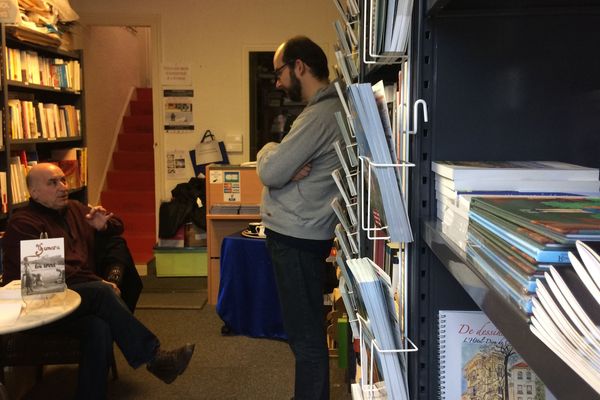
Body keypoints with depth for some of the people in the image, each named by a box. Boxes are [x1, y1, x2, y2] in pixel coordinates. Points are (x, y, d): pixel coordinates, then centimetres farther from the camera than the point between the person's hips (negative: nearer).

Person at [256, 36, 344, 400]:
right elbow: (286, 166, 13)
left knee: (306, 335, 0)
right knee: (305, 329, 21)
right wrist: (286, 165, -10)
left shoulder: (321, 115, -20)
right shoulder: (330, 108, 13)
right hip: (300, 233, 11)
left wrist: (268, 151, 0)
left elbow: (270, 172, -21)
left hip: (296, 238, -11)